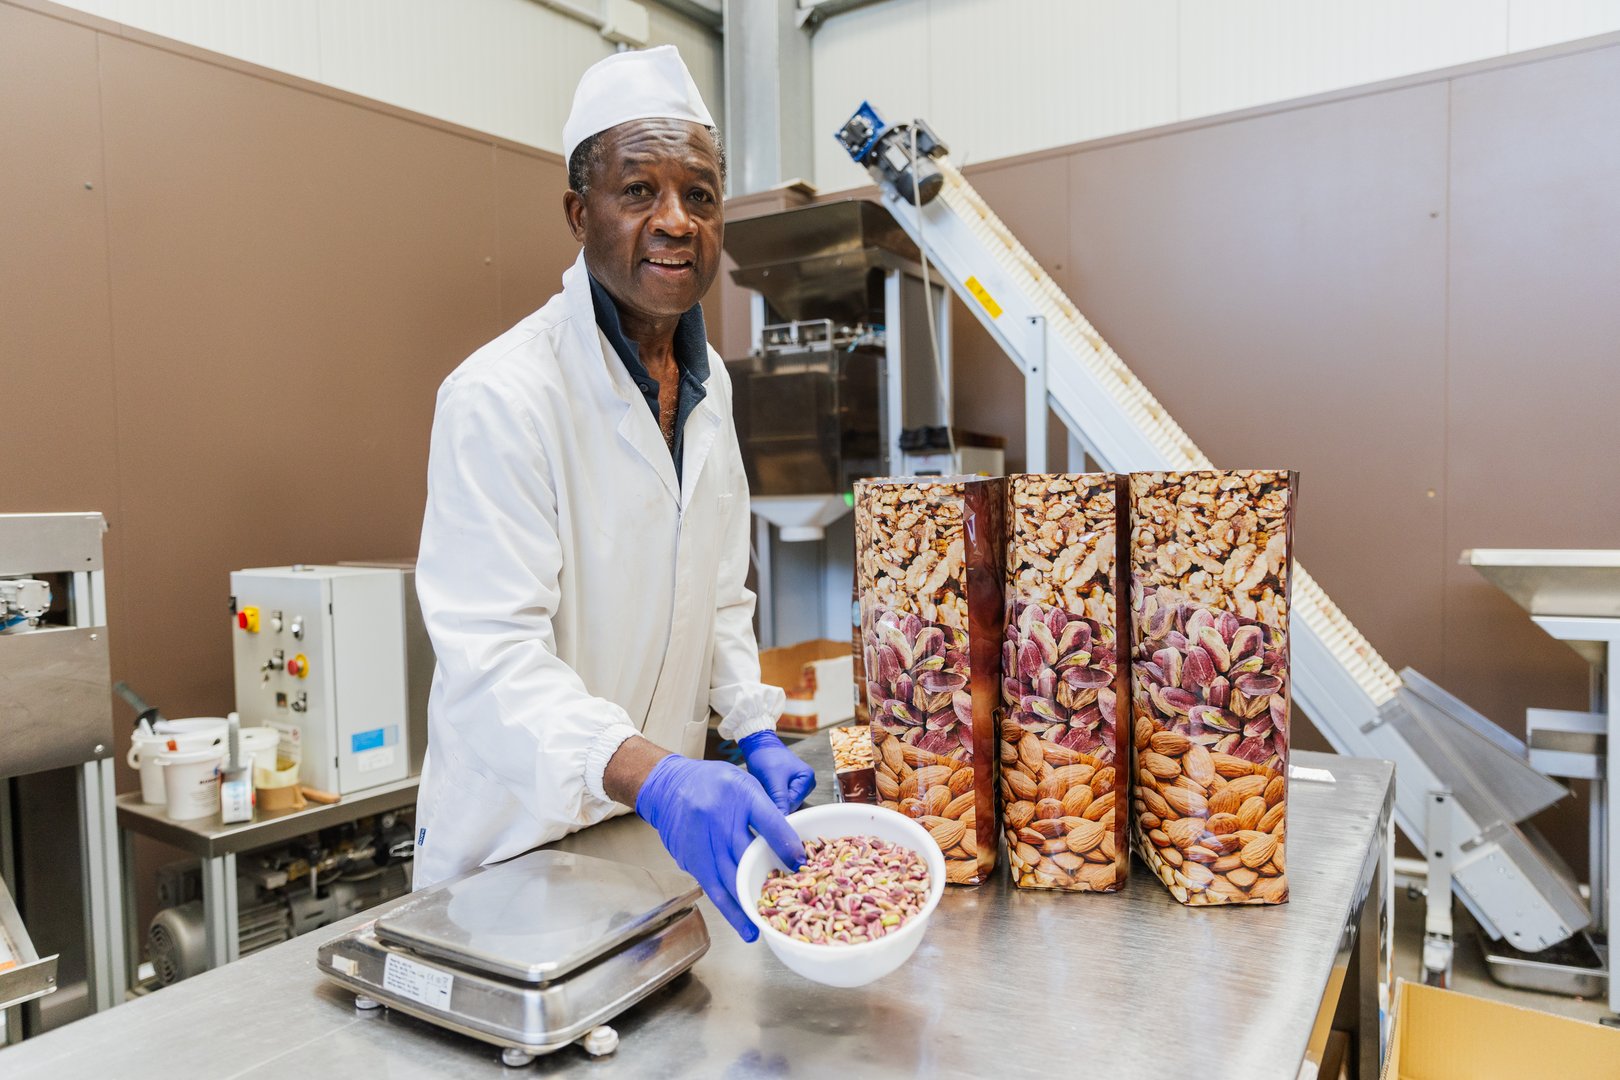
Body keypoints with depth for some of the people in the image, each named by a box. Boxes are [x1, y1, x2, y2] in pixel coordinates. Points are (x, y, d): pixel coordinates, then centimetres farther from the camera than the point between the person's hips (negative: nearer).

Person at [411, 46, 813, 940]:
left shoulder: (709, 382, 2)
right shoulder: (501, 396, -23)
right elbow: (493, 652, -29)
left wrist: (754, 732, 1)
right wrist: (650, 777, -43)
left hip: (667, 809, 7)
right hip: (518, 834, -6)